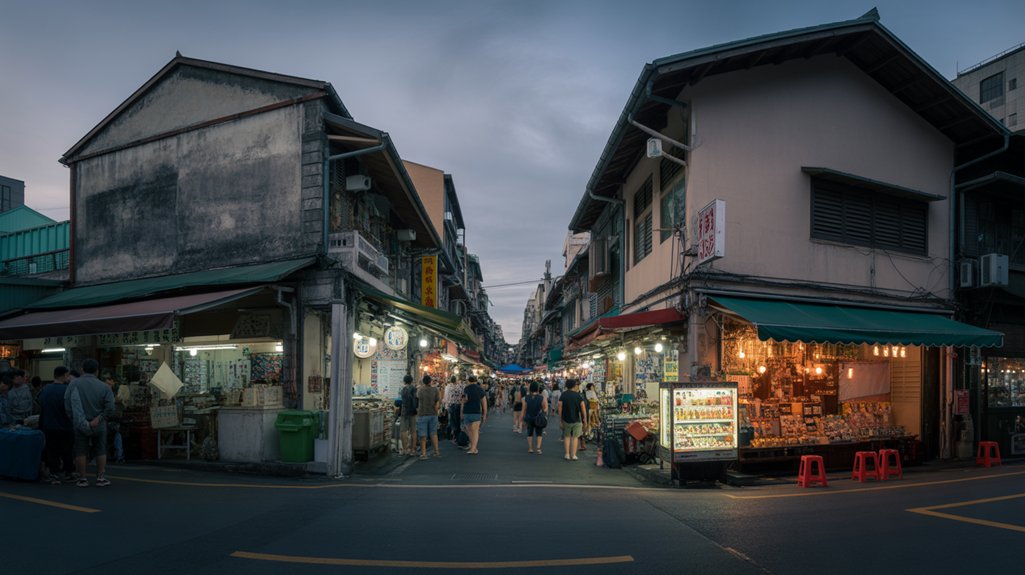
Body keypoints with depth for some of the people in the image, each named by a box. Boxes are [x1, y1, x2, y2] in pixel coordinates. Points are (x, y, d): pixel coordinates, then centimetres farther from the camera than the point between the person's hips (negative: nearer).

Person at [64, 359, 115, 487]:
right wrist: (98, 418, -5)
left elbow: (67, 404, -11)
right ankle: (101, 477, 12)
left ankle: (82, 479, 12)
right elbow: (110, 408, -12)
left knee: (81, 452, 9)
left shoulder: (74, 384, -7)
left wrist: (74, 420, -3)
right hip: (99, 424, 1)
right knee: (100, 451, 11)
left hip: (80, 425, -1)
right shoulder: (103, 386, -6)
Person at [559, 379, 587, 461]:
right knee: (574, 437, 9)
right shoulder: (578, 395, -4)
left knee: (567, 436, 15)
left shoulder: (563, 395, -2)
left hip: (566, 420, 1)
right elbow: (583, 408, -10)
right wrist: (585, 419, -2)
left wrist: (560, 420, -1)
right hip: (577, 420, -1)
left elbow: (560, 408, -6)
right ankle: (574, 455, 7)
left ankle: (567, 454, 10)